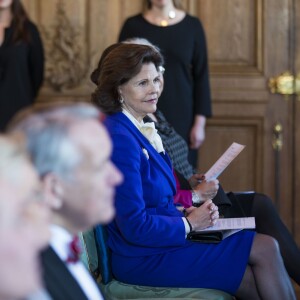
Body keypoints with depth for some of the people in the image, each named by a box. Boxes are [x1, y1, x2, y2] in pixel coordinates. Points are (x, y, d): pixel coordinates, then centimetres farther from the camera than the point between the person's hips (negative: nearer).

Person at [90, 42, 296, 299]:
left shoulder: (140, 129, 10)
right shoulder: (120, 138, -20)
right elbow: (134, 226, -23)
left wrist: (190, 210, -1)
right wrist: (189, 223, -10)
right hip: (145, 259, -9)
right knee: (265, 249, -7)